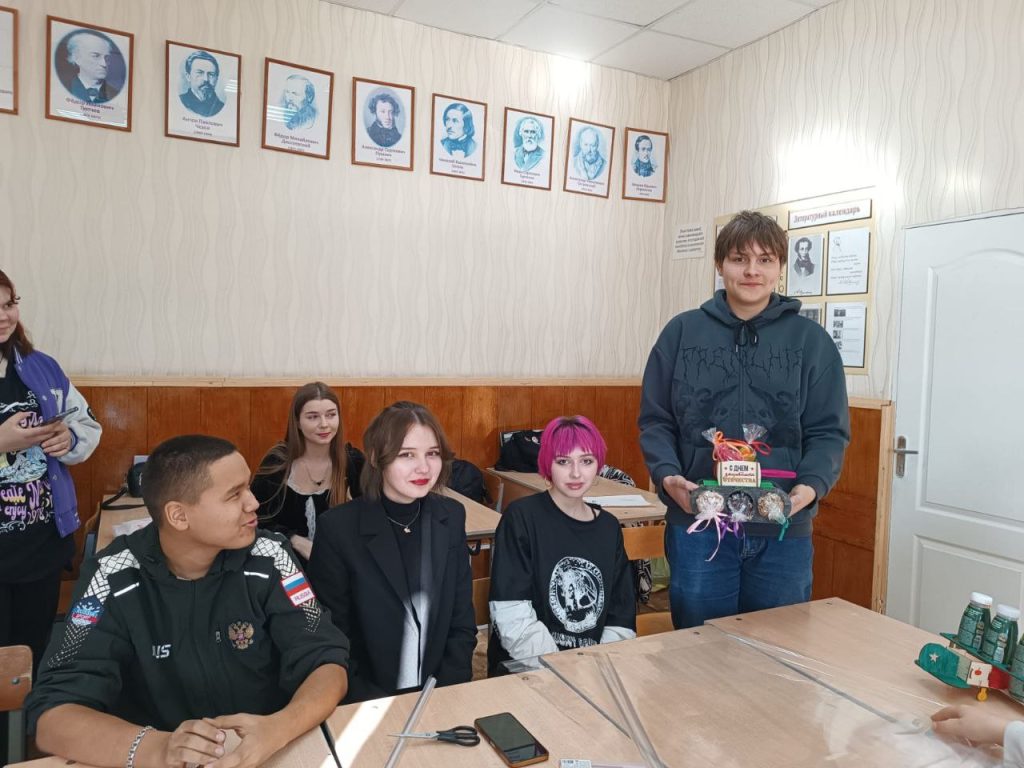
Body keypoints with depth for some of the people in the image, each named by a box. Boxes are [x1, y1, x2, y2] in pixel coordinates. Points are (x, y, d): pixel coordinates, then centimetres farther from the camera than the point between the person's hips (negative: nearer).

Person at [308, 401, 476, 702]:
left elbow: (462, 621, 4)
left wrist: (447, 694, -6)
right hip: (367, 705, -2)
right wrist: (375, 706, -14)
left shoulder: (451, 517, -1)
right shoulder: (338, 528, -11)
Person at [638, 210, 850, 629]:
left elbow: (829, 431, 2)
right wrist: (667, 475, -13)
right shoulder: (682, 332, 3)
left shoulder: (811, 340, 4)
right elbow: (655, 420, 3)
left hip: (783, 531, 1)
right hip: (697, 522, 0)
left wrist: (812, 485, -16)